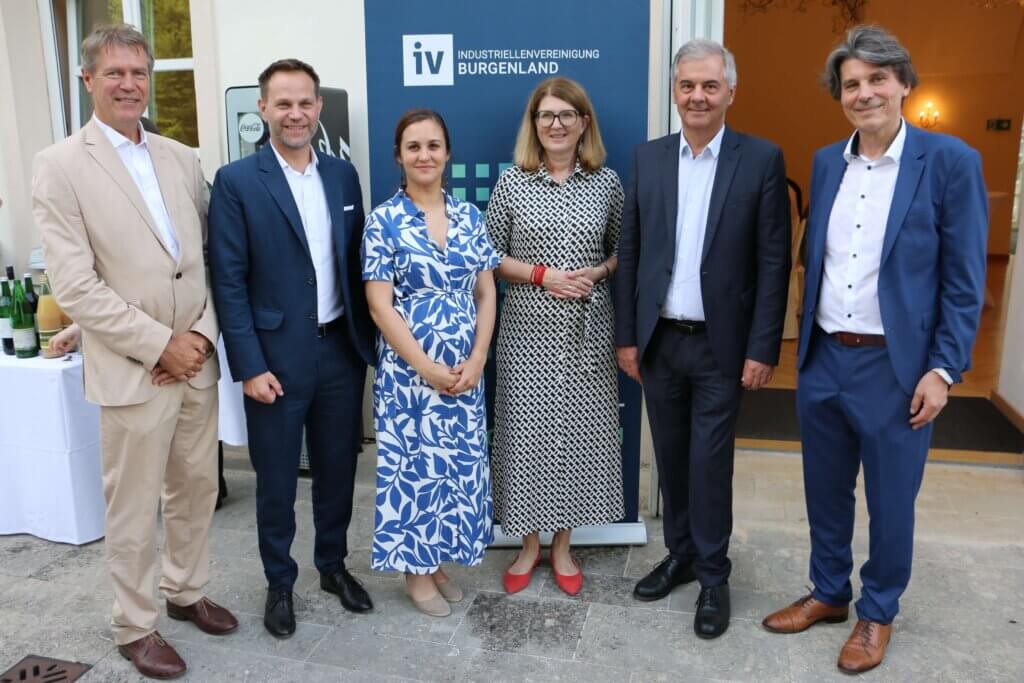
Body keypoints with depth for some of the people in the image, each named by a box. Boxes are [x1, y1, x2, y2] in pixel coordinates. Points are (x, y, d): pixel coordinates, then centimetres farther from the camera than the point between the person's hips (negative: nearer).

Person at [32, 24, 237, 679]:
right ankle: (135, 626, 29)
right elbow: (75, 286, -13)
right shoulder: (60, 166, -7)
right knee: (133, 509, 9)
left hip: (197, 360, 5)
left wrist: (203, 334, -5)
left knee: (197, 488, 17)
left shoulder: (183, 158, 8)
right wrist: (160, 346, -14)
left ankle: (186, 590, 39)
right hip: (131, 370, -4)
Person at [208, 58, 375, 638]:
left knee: (338, 469, 16)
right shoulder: (237, 181, -7)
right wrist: (250, 367, -13)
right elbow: (229, 282, -9)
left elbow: (355, 263, 10)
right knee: (277, 479, 11)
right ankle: (280, 582, 32)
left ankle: (333, 565, 37)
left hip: (341, 350, 4)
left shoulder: (343, 174, 6)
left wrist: (367, 340, 7)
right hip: (277, 356, -4)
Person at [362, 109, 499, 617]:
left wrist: (476, 359, -7)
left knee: (459, 464, 11)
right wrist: (428, 368, -15)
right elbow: (380, 305, -11)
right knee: (414, 464, 6)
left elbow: (486, 293, 5)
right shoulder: (384, 221, -6)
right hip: (409, 368, -4)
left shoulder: (469, 215, 5)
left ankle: (439, 560, 31)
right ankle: (416, 570, 25)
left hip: (465, 368, 4)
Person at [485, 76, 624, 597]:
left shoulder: (606, 182, 3)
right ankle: (529, 545, 26)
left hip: (587, 330, 1)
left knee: (579, 430, 8)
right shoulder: (512, 182, 0)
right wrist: (541, 274, -13)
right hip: (528, 330, -1)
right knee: (526, 432, 4)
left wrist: (598, 272, -10)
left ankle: (563, 546, 28)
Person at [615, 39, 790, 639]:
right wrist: (627, 336, 3)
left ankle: (714, 576, 24)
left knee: (710, 463, 4)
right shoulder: (648, 158, 5)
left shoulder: (762, 160, -4)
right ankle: (681, 555, 34)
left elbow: (774, 262, -6)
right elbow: (630, 253, 5)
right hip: (658, 341, 3)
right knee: (672, 458, 15)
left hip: (720, 345, -3)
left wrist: (763, 349, -9)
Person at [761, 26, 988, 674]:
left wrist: (943, 369, -12)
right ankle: (829, 593, 38)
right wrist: (806, 342, 10)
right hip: (823, 359, 5)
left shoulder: (950, 161, -8)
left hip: (896, 366, -4)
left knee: (890, 501, 11)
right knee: (825, 492, 17)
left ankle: (878, 613, 33)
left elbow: (964, 280, -8)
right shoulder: (825, 162, 6)